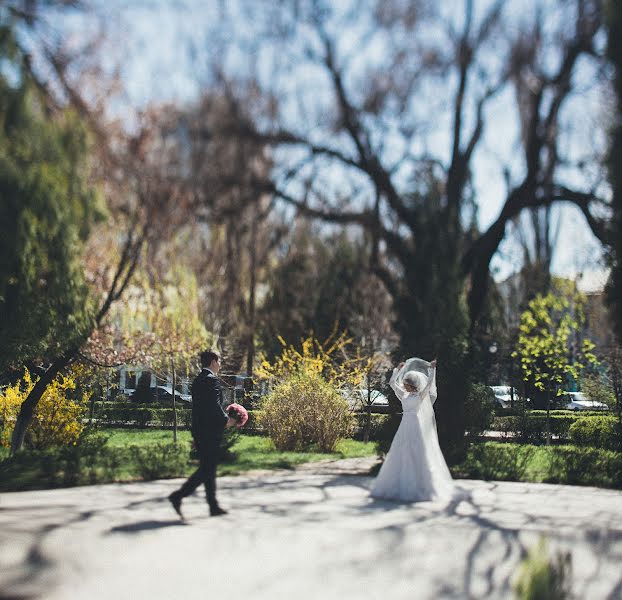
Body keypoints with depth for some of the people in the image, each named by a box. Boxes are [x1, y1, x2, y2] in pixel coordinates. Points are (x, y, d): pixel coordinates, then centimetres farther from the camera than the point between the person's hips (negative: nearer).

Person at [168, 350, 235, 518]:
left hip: (199, 431, 10)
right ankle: (178, 496, -11)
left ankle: (214, 506, 16)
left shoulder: (198, 380, 15)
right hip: (210, 432, -10)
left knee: (207, 468, 12)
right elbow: (214, 406, -21)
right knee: (207, 470, -5)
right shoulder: (212, 380, -14)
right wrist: (226, 420, -7)